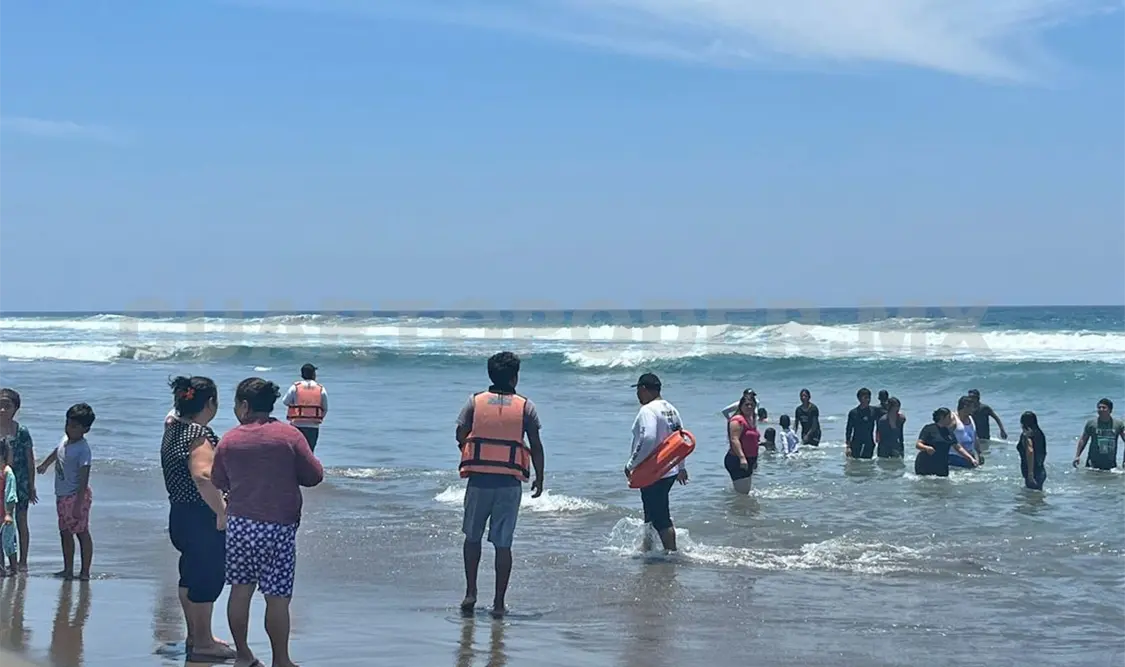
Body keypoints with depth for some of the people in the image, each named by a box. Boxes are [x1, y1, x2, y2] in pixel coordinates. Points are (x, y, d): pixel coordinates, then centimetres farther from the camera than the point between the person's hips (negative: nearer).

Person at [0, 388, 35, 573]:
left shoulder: (22, 431, -7)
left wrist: (32, 487, -1)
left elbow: (30, 461, -1)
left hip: (19, 482, -2)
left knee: (21, 522, 6)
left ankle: (22, 561, 14)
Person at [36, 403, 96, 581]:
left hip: (76, 496, -9)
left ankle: (85, 572, 1)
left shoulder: (82, 449, -20)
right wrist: (45, 464, 47)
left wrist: (78, 504, -26)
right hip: (62, 495, 9)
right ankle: (68, 570, 21)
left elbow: (83, 480, -23)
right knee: (65, 532, 13)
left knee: (82, 532, -3)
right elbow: (57, 452, 30)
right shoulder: (66, 439, 5)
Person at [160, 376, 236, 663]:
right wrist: (222, 511, -30)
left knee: (191, 575, 20)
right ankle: (203, 644, 7)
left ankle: (195, 635, 33)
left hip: (180, 514, 10)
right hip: (203, 519, -10)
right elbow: (203, 475, -35)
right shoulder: (199, 435, -22)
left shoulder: (173, 428, 7)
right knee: (208, 578, 0)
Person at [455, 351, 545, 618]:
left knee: (473, 537, 16)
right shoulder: (525, 406, 0)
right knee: (503, 543, 4)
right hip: (510, 483, 0)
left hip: (479, 479, 0)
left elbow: (460, 436, -1)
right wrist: (539, 478, 10)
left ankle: (470, 593, 7)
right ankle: (499, 603, 5)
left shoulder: (475, 401, 1)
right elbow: (536, 446, -1)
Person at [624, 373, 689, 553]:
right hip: (670, 470, 10)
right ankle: (647, 547, 33)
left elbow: (647, 439, -29)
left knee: (660, 518, -3)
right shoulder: (671, 409, 11)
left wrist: (631, 465, -21)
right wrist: (681, 467, 26)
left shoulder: (647, 411, -18)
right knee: (652, 511, 22)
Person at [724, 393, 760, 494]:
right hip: (737, 461, -11)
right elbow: (734, 440, -24)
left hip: (748, 460, 11)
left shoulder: (750, 420, 17)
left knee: (746, 491, 14)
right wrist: (742, 457, -33)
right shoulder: (737, 420, -14)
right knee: (742, 493, -14)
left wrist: (754, 460, 28)